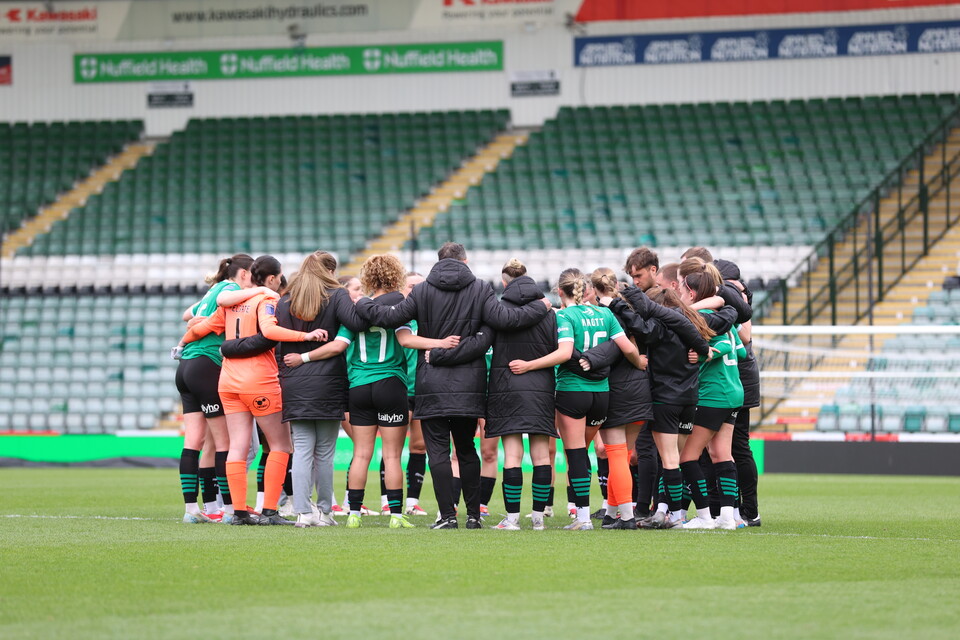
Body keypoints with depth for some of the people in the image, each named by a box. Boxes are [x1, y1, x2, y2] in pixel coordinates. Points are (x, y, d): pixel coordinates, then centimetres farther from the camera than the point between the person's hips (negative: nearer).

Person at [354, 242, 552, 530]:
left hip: (432, 385, -2)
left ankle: (447, 515, -6)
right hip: (468, 384, 2)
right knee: (467, 449, 14)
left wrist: (363, 304, 13)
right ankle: (473, 514, 12)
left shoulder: (422, 291, 0)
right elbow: (503, 318, -11)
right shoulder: (480, 289, 1)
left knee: (438, 450, 0)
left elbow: (392, 317, -5)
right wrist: (541, 308, 3)